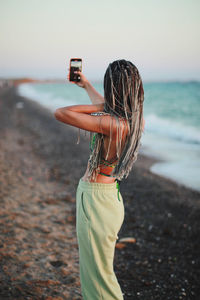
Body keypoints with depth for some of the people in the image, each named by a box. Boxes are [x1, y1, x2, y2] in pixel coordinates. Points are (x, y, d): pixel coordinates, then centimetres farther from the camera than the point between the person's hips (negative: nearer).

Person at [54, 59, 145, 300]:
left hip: (95, 198, -9)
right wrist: (86, 85, 37)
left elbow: (60, 113, -26)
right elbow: (105, 107, 23)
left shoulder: (114, 124, -27)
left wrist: (97, 106, -18)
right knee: (93, 266, 25)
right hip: (107, 193, 9)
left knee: (99, 273, 6)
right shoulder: (134, 119, 0)